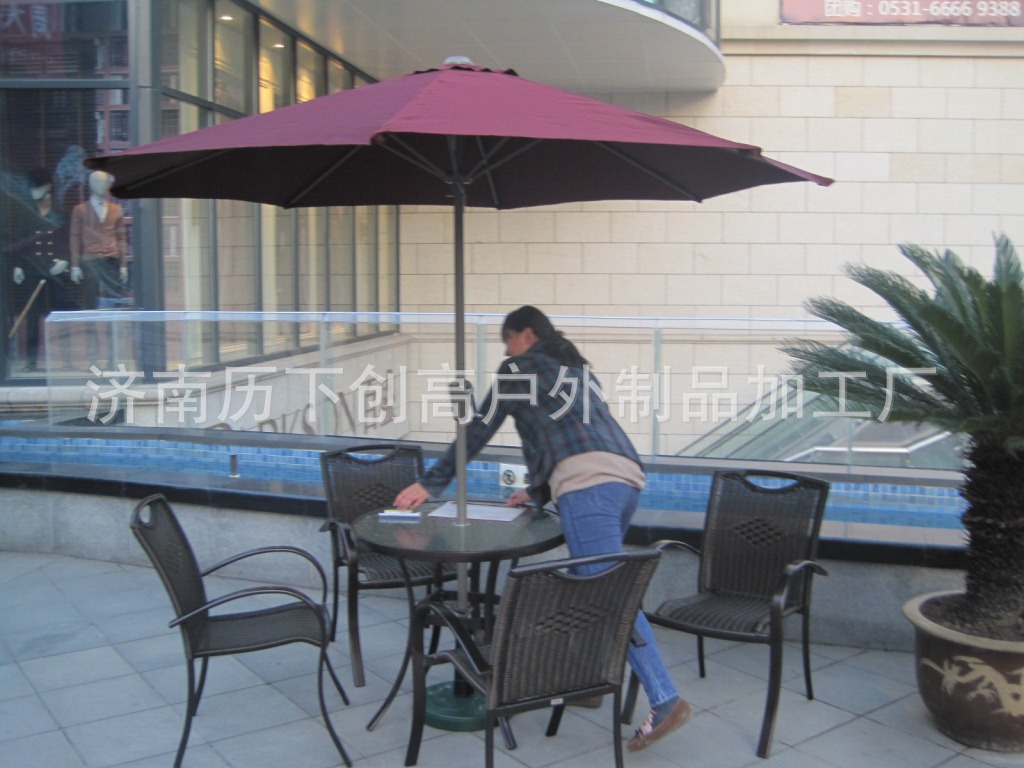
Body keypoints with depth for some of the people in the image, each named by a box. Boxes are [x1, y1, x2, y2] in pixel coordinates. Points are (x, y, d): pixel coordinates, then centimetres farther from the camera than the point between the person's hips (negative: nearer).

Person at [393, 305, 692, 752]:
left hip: (589, 484, -8)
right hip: (626, 478, 8)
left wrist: (430, 484, 18)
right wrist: (538, 492, 39)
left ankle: (665, 702, -19)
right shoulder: (576, 368, 34)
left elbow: (478, 430, 12)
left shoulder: (520, 367, 14)